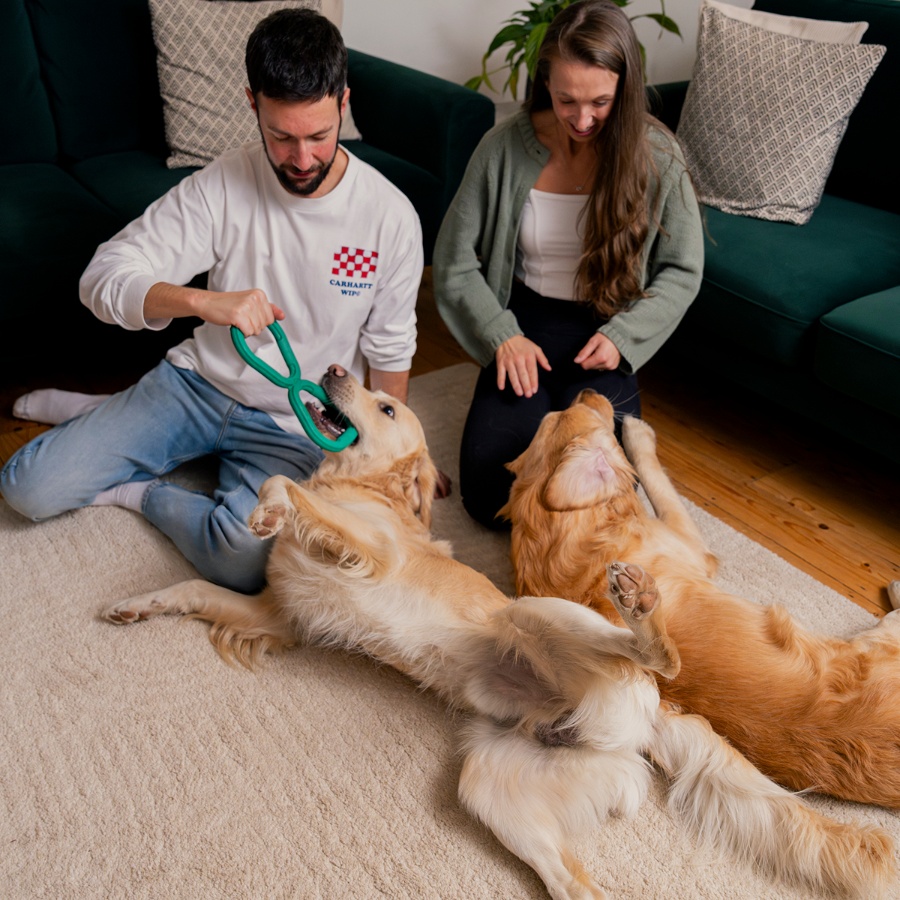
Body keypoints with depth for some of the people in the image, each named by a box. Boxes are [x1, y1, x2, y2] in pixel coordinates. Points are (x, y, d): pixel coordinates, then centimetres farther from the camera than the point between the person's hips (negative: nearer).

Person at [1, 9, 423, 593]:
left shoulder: (390, 216, -12)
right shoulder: (223, 185, -11)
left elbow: (389, 352, -1)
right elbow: (104, 279, -15)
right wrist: (203, 301, -35)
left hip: (293, 426, -1)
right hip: (198, 382, 1)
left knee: (243, 562, -29)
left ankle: (141, 491, 1)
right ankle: (102, 418, 24)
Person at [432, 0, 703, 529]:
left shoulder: (656, 156, -9)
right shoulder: (505, 147, -9)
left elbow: (681, 271, 0)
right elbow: (455, 262, -2)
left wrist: (622, 336, -14)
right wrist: (502, 335, -12)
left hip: (606, 333, 0)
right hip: (525, 326, 1)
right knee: (488, 496, -12)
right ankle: (538, 403, 18)